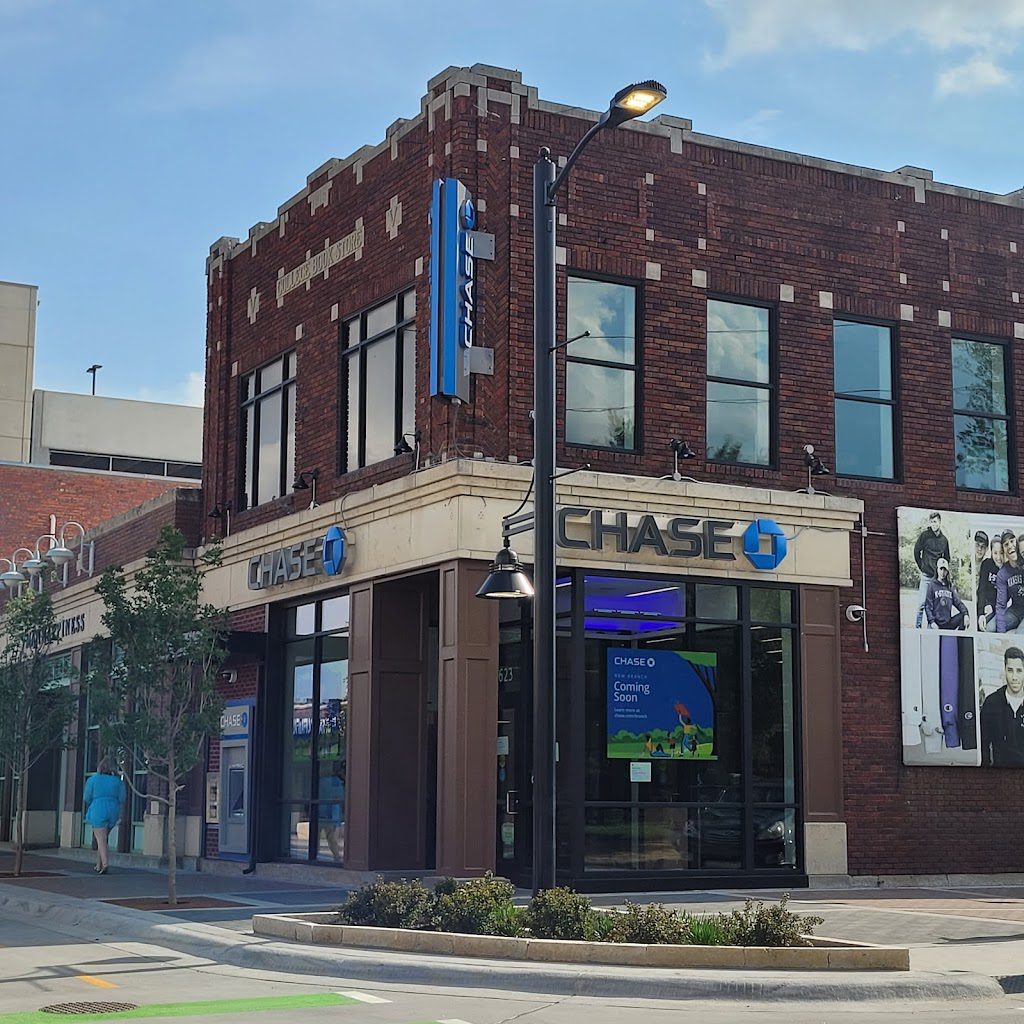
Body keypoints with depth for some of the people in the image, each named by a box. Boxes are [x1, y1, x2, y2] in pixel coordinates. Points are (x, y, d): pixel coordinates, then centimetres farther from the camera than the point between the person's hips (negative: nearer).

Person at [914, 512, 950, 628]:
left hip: (938, 577, 3)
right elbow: (916, 551, 4)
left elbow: (947, 558, 21)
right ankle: (918, 627, 1)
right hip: (926, 575, -3)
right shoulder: (924, 535, -2)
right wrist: (921, 567, 5)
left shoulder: (944, 539, 8)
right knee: (922, 603, -5)